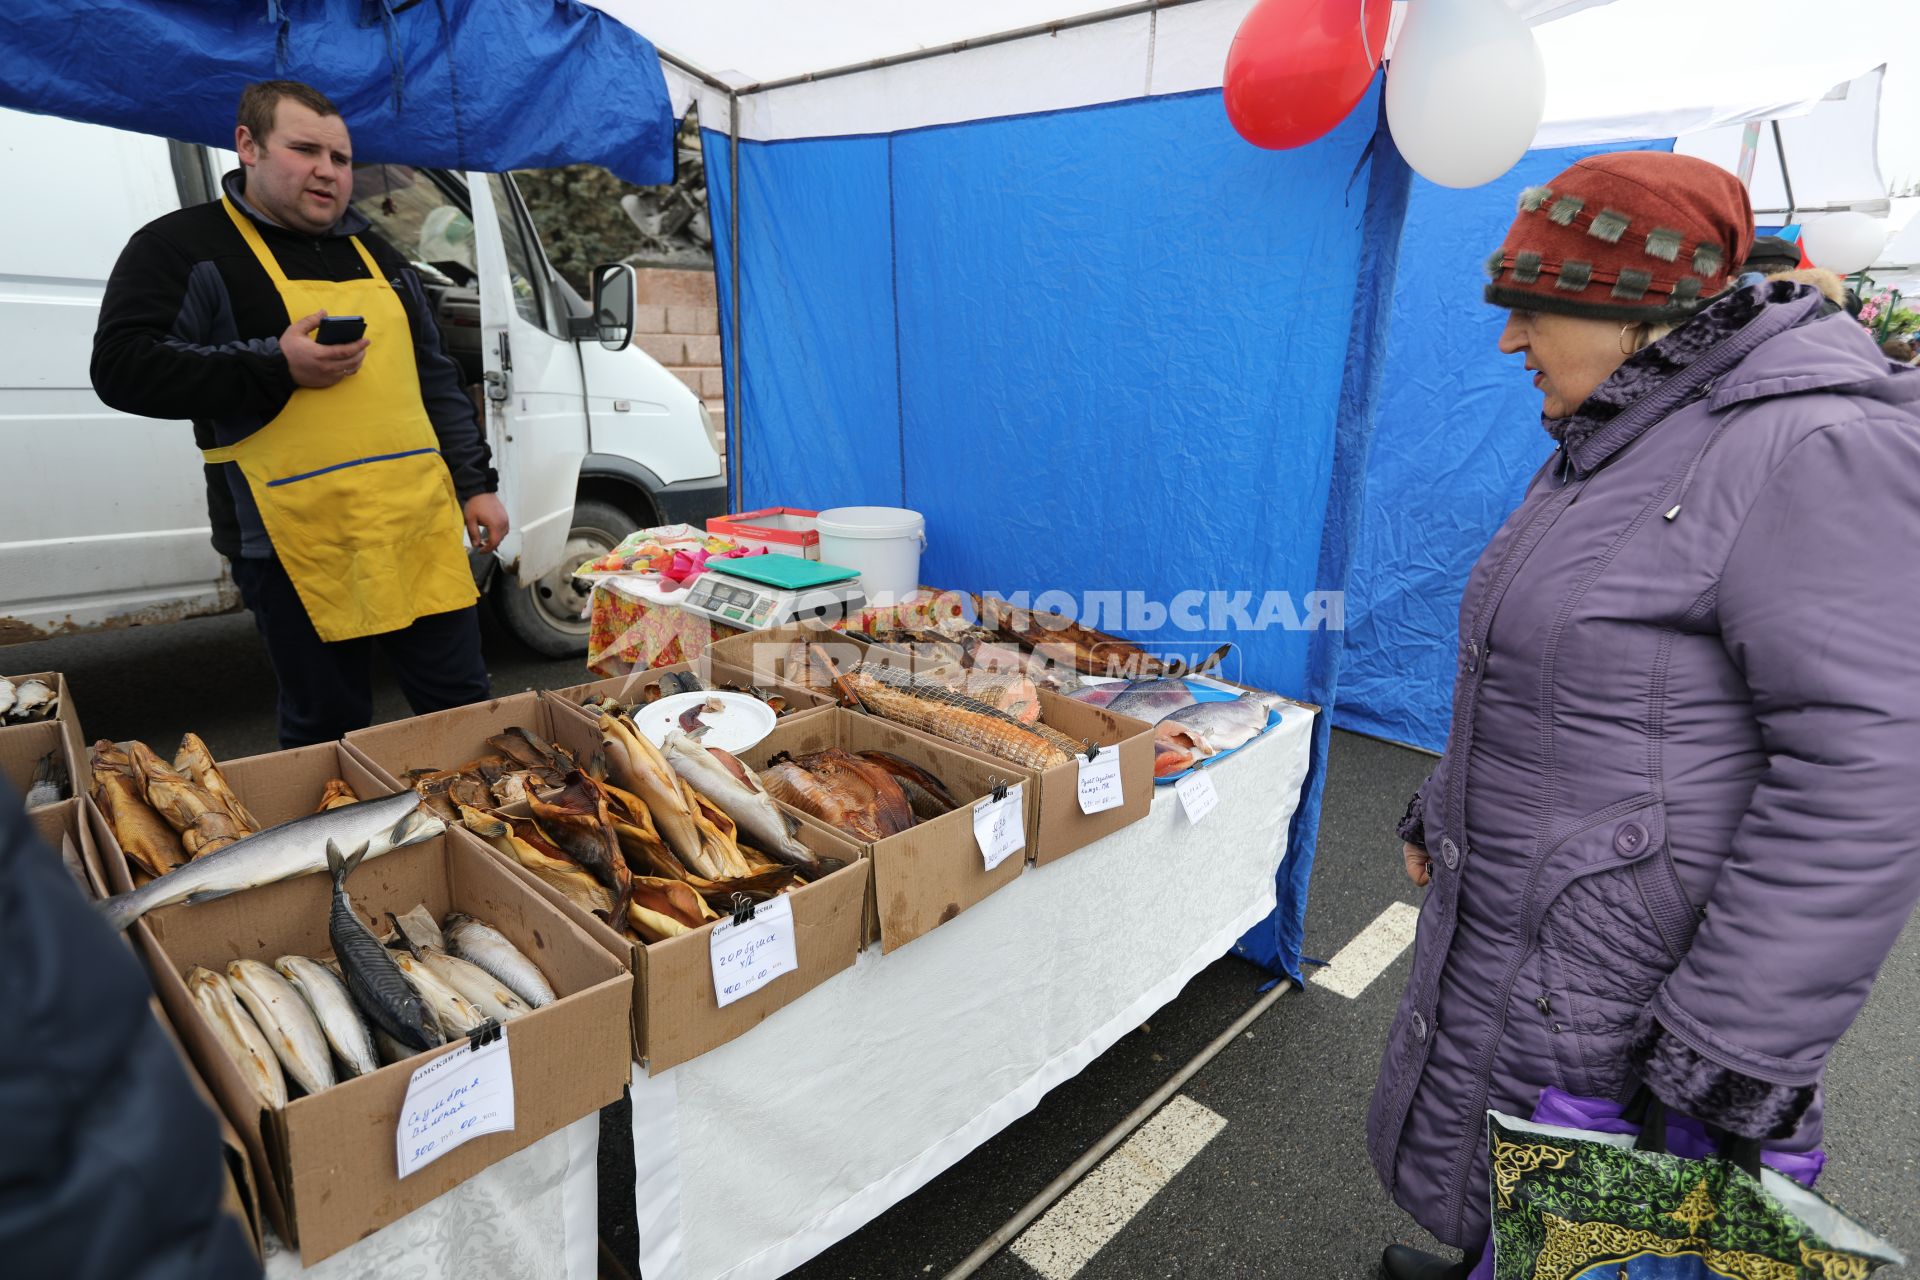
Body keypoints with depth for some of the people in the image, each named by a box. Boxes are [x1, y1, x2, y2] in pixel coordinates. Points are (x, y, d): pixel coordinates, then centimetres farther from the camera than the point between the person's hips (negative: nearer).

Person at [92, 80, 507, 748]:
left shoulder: (378, 257, 19)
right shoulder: (182, 246, 2)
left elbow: (437, 382, 20)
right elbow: (122, 367, -7)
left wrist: (475, 485, 12)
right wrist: (276, 366, -16)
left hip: (422, 530, 4)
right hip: (298, 546, -4)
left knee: (465, 707, 8)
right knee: (328, 734, 7)